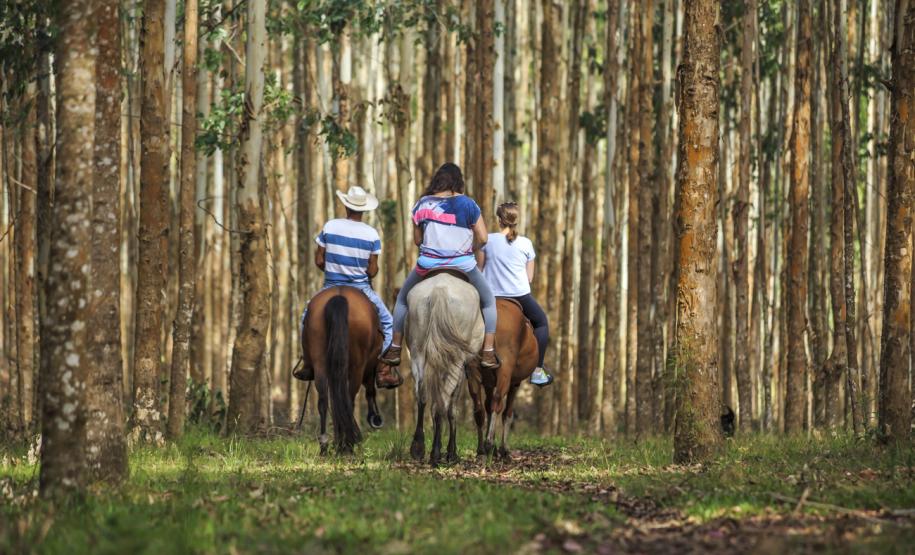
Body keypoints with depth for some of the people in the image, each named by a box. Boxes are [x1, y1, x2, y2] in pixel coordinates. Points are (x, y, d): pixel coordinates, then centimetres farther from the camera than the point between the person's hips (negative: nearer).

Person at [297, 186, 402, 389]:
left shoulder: (330, 227, -7)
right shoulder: (372, 234, -9)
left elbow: (319, 261, -3)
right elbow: (372, 270, -7)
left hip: (331, 286, 1)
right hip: (361, 287, -1)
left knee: (307, 317, 25)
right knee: (387, 322, 15)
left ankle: (309, 364, 21)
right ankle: (384, 371, 4)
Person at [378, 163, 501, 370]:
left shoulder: (422, 205, 0)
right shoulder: (467, 204, -6)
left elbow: (417, 240, 6)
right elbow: (482, 238, -5)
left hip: (427, 265, 1)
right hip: (463, 265, -1)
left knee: (403, 299, 27)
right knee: (488, 301, 22)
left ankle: (394, 349, 26)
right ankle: (488, 352, 15)